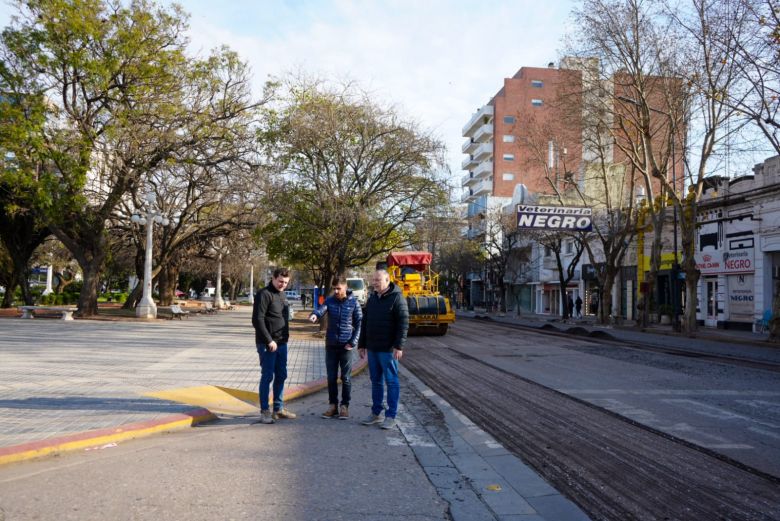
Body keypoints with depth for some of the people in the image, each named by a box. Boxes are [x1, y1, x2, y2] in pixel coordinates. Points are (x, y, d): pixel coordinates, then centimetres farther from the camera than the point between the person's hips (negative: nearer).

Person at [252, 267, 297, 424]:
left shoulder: (282, 296, 15)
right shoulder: (264, 294, -11)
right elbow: (257, 320, -18)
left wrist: (285, 338, 13)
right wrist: (269, 340, -19)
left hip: (281, 343, 8)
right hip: (267, 344, -8)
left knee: (281, 376, 12)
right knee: (267, 377, -2)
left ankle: (279, 408, 23)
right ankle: (265, 411, 7)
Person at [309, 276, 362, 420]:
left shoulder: (353, 302, -4)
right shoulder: (329, 300, 1)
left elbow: (359, 323, -2)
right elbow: (321, 309, -19)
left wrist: (353, 342, -10)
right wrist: (314, 314, -43)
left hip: (346, 345, -2)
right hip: (331, 345, 2)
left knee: (346, 378, 4)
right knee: (331, 377, 8)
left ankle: (344, 406, 14)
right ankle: (333, 405, 19)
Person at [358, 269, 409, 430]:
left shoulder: (397, 298, -9)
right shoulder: (372, 299, 13)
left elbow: (403, 323, -14)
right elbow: (365, 323, 18)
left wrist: (399, 346, -19)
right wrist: (362, 344, 15)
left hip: (388, 349, -7)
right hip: (372, 348, 7)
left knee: (391, 382, 0)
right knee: (376, 381, 13)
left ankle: (391, 416, 6)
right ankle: (375, 413, 22)